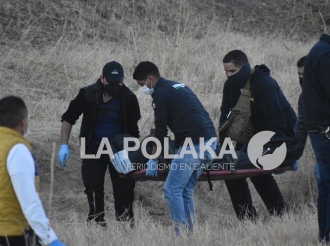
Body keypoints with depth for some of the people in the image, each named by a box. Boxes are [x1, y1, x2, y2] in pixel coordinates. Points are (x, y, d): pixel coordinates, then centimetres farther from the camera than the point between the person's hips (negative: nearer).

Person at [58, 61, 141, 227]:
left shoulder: (128, 98, -12)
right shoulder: (88, 94, -12)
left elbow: (133, 130, -3)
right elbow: (68, 118, -3)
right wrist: (64, 146, -10)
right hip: (94, 149, 0)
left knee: (124, 188, -2)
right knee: (93, 187, -4)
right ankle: (97, 222, 2)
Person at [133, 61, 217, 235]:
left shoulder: (161, 94, -4)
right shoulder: (178, 87, 24)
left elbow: (160, 129, -2)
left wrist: (153, 160, 8)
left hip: (193, 144, -9)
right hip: (210, 140, 9)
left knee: (172, 190, -3)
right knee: (186, 190, 15)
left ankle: (181, 233, -6)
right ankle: (190, 230, 14)